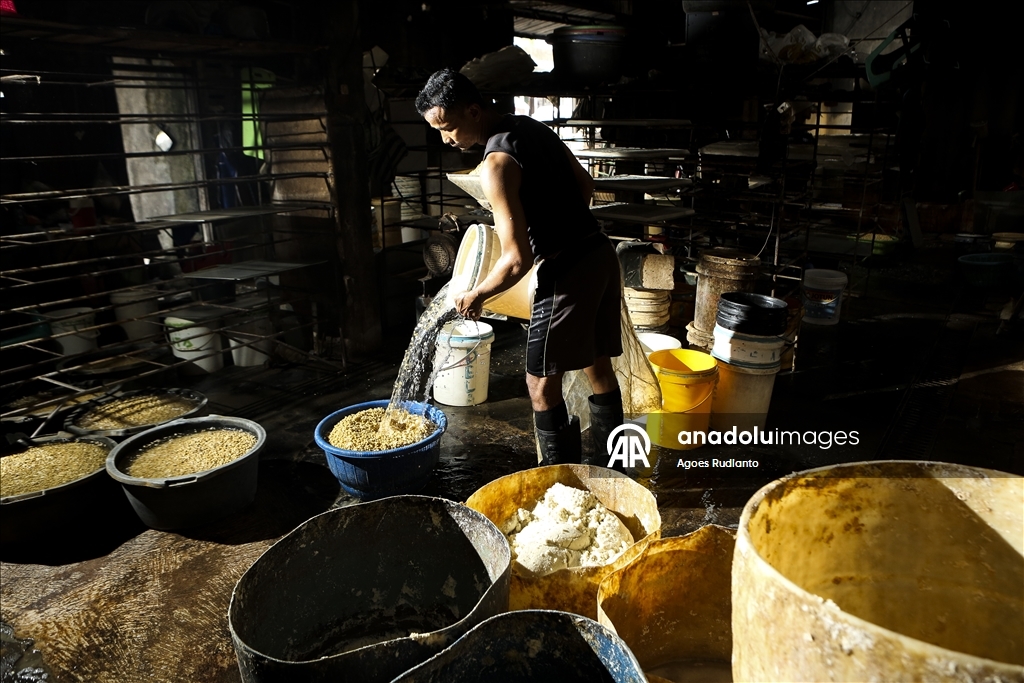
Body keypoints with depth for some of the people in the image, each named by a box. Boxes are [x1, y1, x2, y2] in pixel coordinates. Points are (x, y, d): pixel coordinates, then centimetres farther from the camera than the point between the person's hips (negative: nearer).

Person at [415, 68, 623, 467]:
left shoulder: (497, 162, -18)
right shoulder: (532, 127, 9)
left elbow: (518, 259, -21)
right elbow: (585, 184, 19)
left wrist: (475, 296, -6)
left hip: (567, 272, -9)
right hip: (600, 253, 9)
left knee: (542, 383, 3)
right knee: (598, 367, 18)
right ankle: (609, 472, 32)